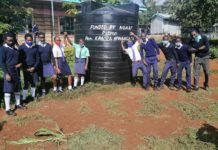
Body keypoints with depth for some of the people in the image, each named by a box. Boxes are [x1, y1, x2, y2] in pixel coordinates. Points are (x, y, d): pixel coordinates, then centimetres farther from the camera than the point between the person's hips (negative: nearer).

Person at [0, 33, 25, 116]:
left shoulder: (16, 49, 13)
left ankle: (18, 104, 28)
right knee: (8, 91, -5)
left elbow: (19, 59, 22)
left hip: (17, 72, 7)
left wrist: (20, 63, -3)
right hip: (9, 72, -7)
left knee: (17, 89, 15)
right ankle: (7, 109, 0)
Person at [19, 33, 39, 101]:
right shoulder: (21, 47, -3)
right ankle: (23, 98, 3)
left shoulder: (35, 47, 3)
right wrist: (25, 68, -10)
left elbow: (38, 59, 6)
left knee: (34, 82, 9)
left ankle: (33, 95, 26)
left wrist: (34, 67, -6)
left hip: (33, 68, 3)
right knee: (26, 83, -5)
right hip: (26, 68, -2)